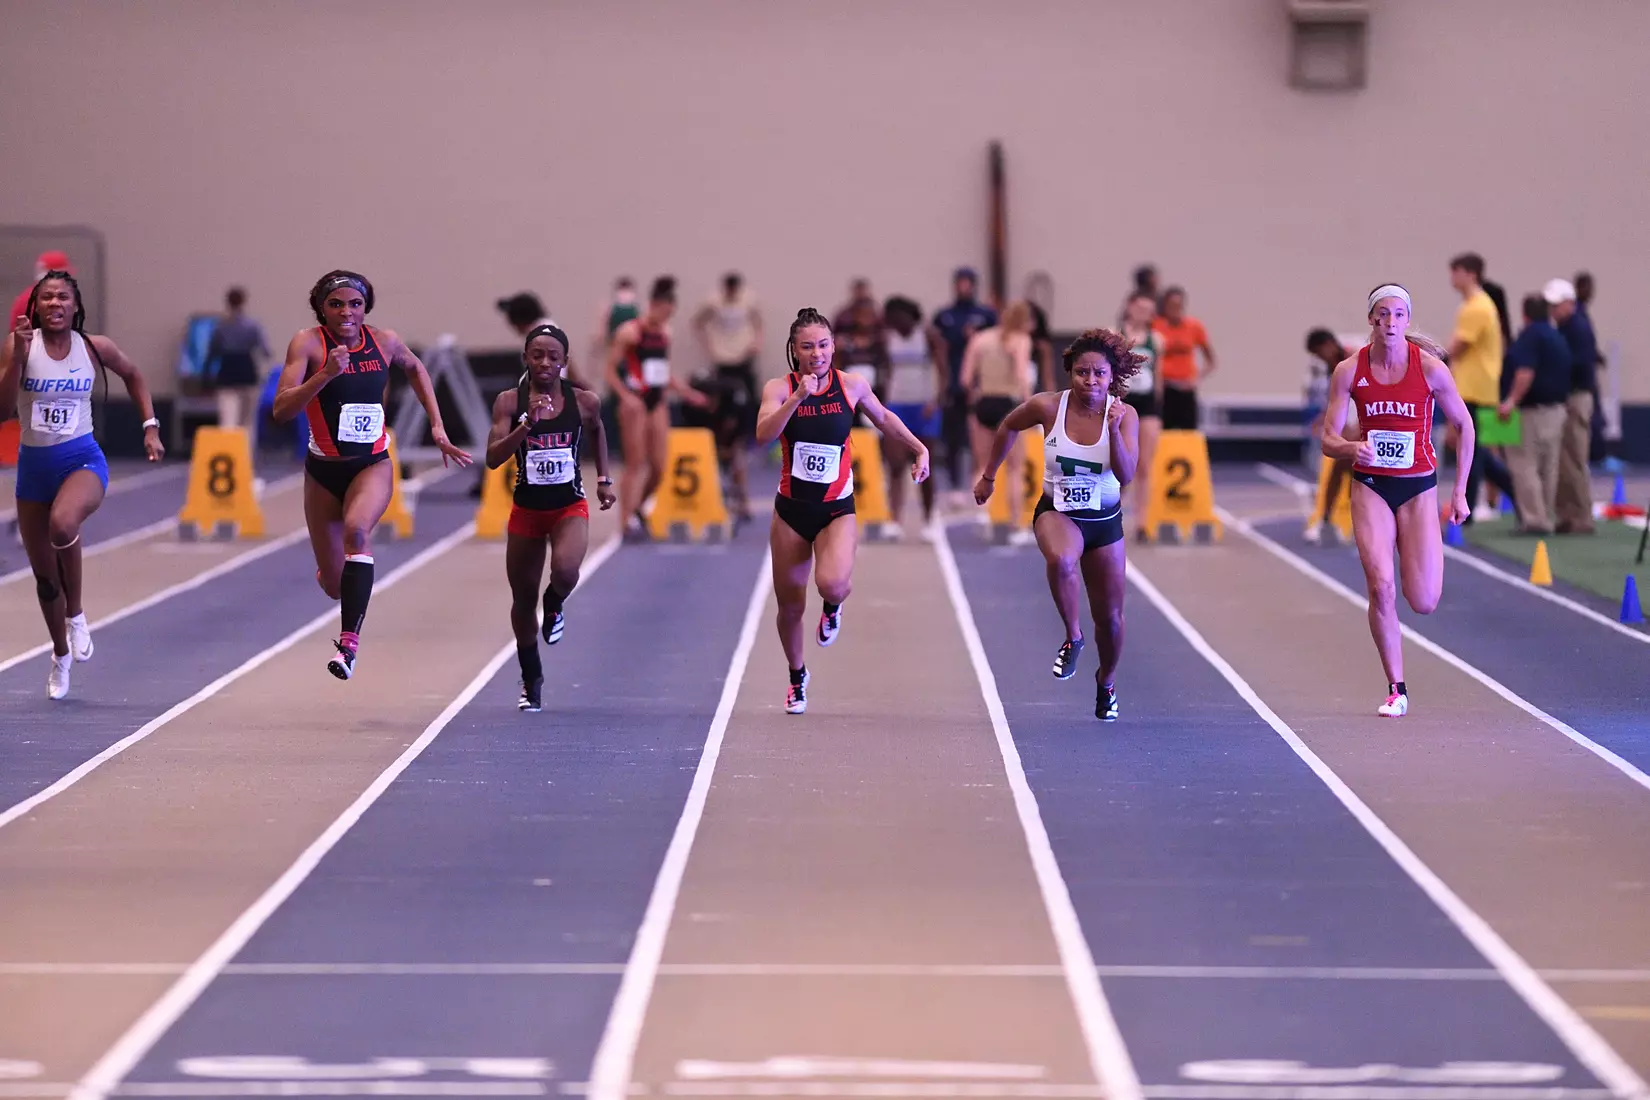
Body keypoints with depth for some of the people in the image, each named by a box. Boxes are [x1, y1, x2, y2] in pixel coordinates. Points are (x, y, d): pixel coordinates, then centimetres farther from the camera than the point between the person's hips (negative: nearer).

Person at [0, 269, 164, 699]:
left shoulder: (95, 348, -4)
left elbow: (132, 376, 17)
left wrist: (150, 427, 10)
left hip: (82, 460, -2)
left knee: (63, 523, -35)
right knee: (43, 573, 10)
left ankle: (76, 614, -11)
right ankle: (61, 655, 34)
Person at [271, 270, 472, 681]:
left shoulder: (384, 342, -3)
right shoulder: (308, 343, -11)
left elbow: (414, 368, 21)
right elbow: (281, 409, -21)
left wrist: (436, 425, 16)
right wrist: (325, 374, -33)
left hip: (372, 465, 0)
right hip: (324, 470, 0)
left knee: (356, 529, -34)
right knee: (335, 586, 8)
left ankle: (350, 639, -35)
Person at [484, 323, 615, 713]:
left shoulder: (584, 402, -7)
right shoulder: (510, 402, -10)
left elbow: (597, 431, 17)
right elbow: (493, 458, -20)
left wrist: (604, 479, 14)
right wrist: (528, 424, -31)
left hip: (570, 507, -1)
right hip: (526, 509, 1)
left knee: (565, 570, -31)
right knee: (523, 599, 10)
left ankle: (554, 606, 8)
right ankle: (531, 681, 31)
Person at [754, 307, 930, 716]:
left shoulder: (852, 386, -3)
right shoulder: (779, 388, -7)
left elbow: (883, 418, 16)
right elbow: (763, 435, -25)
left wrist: (919, 449, 14)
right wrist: (798, 396, -32)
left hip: (837, 510, -1)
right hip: (792, 510, 1)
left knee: (832, 584, -28)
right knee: (790, 607, 8)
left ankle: (833, 606, 11)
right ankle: (797, 676, 35)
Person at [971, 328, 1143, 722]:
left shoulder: (1124, 415, -13)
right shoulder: (1048, 406, -13)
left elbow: (1126, 475, -23)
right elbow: (1008, 427, 7)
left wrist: (1113, 430, -35)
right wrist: (988, 475, 14)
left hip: (1105, 521, 2)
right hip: (1056, 512, -1)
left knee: (1110, 618, 9)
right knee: (1061, 560, -39)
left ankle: (1106, 681, 39)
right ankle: (1072, 638, -16)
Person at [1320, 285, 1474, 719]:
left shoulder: (1430, 368, -9)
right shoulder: (1349, 371, -6)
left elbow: (1464, 426, 2)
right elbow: (1328, 439, -2)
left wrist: (1460, 492, 2)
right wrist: (1351, 448, -26)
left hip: (1418, 487, 0)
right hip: (1370, 486, 1)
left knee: (1423, 602, -4)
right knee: (1380, 587, -15)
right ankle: (1396, 691, -3)